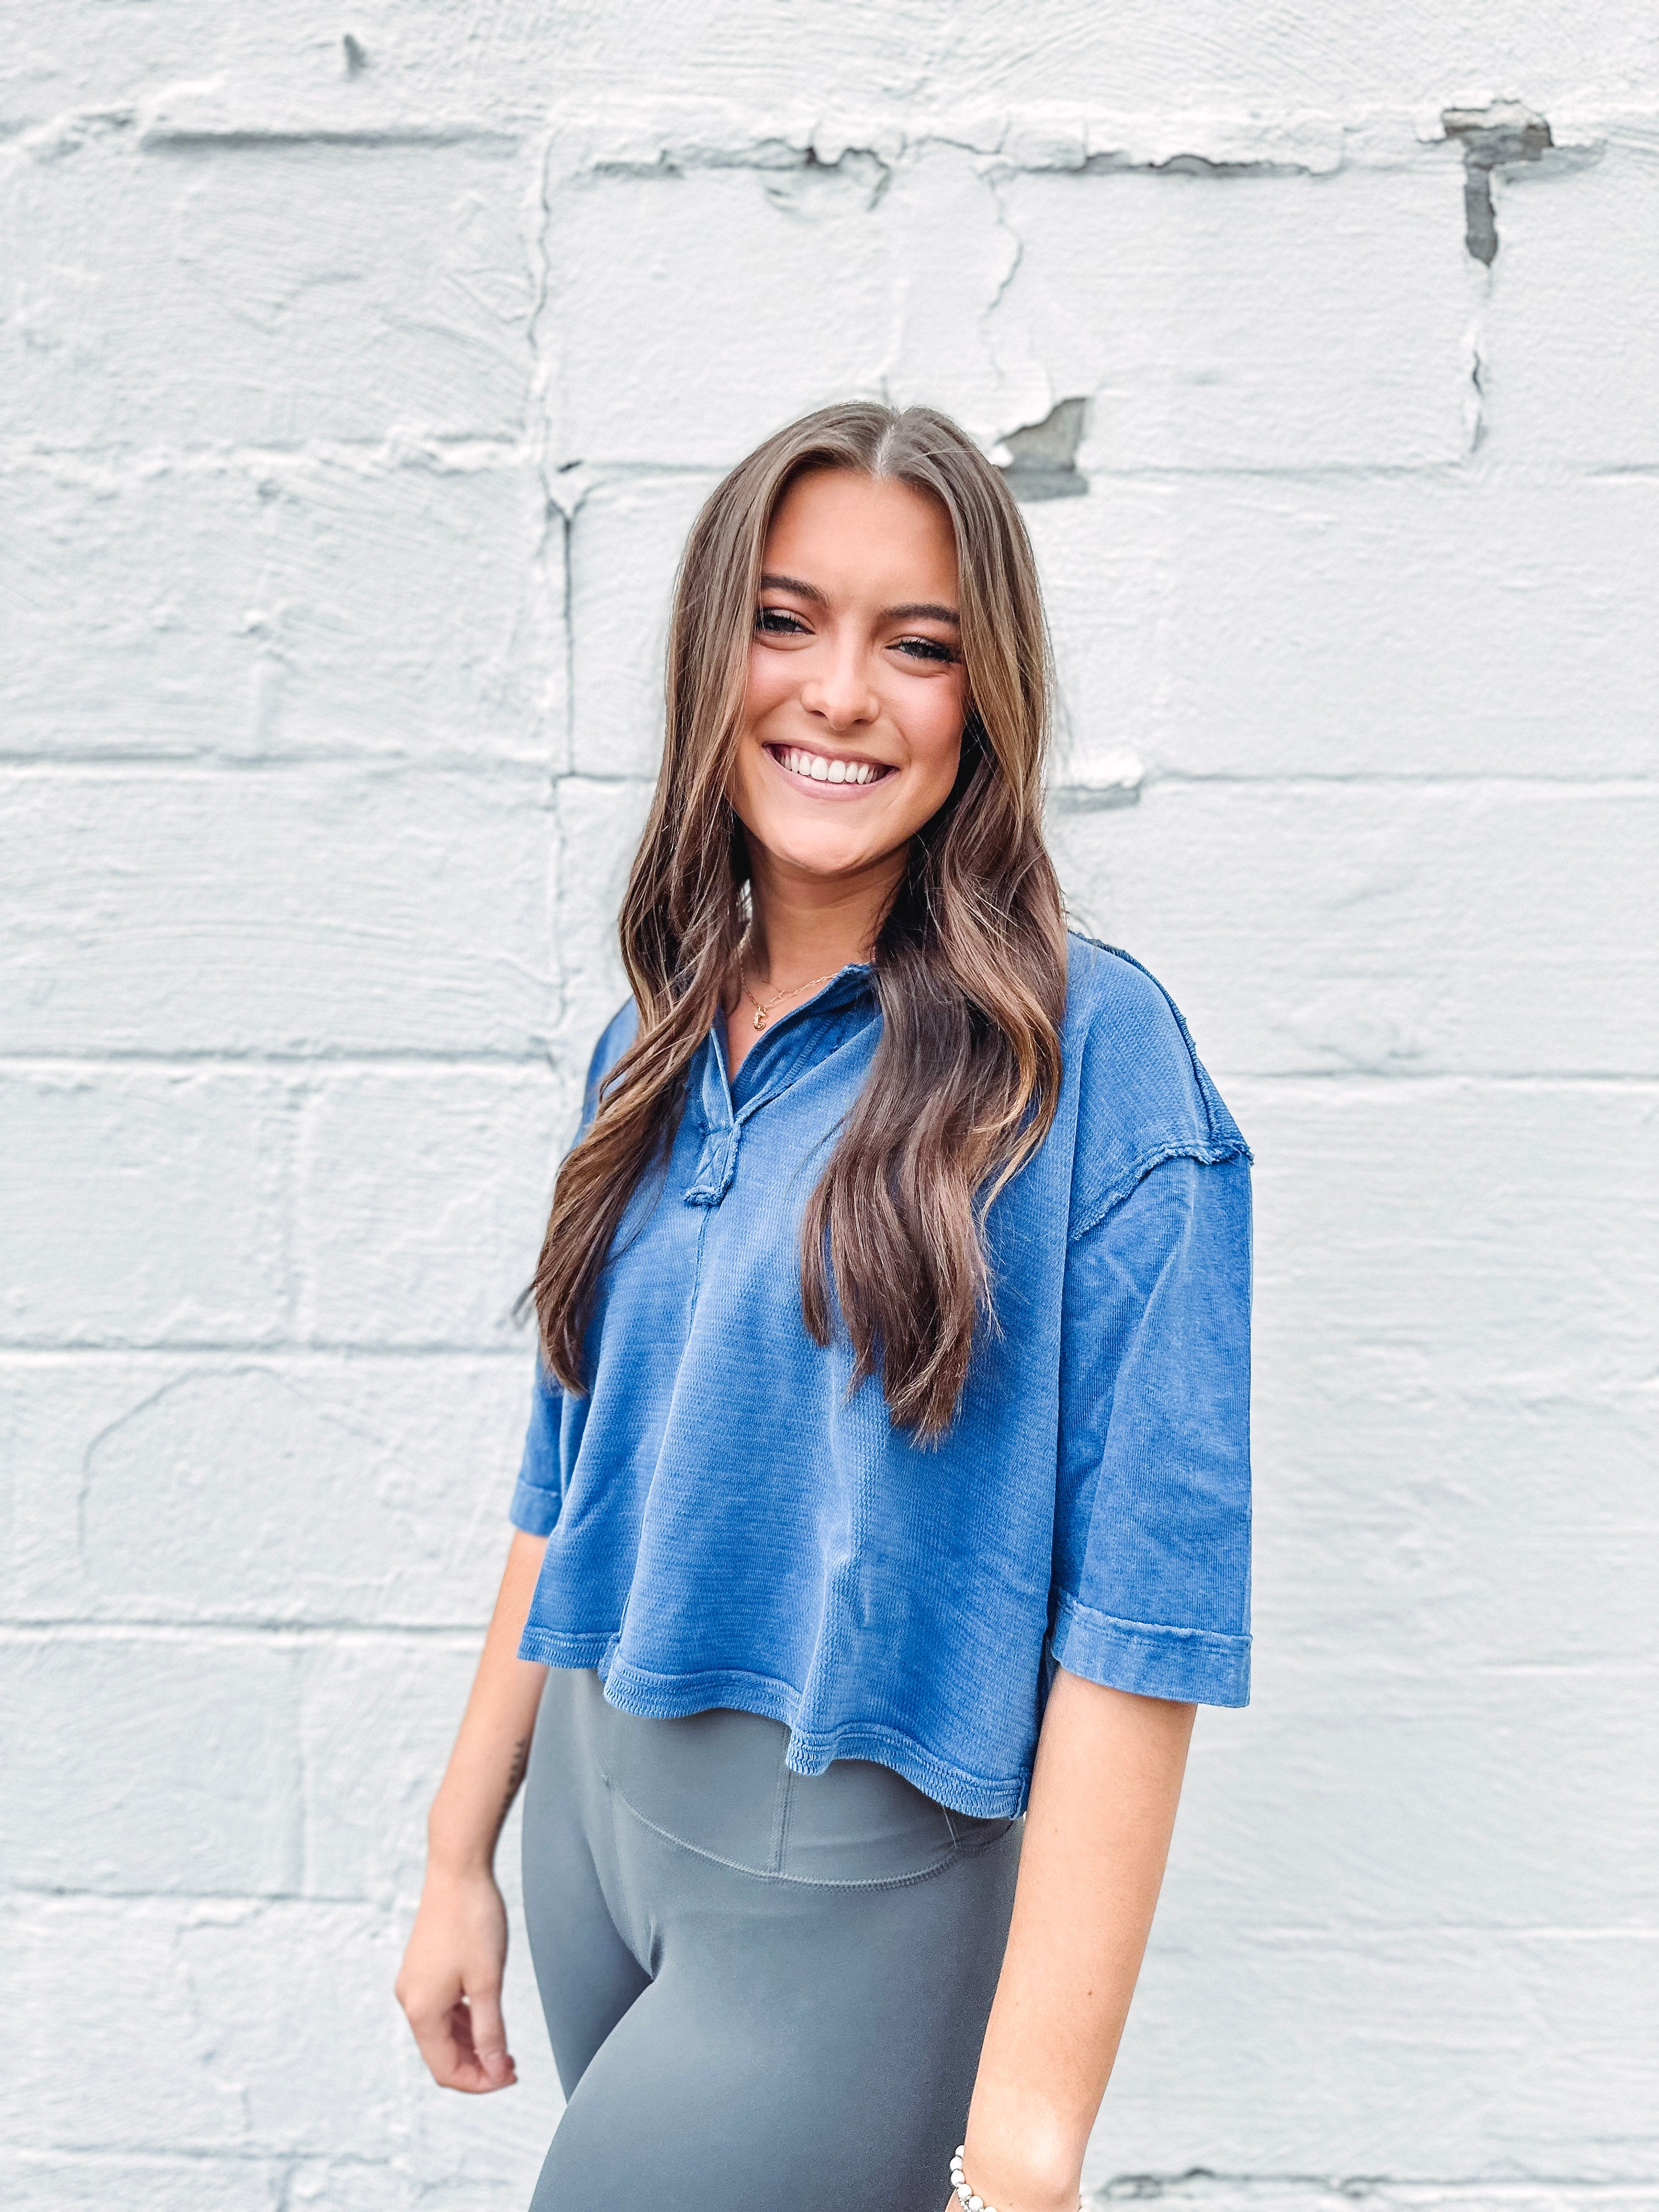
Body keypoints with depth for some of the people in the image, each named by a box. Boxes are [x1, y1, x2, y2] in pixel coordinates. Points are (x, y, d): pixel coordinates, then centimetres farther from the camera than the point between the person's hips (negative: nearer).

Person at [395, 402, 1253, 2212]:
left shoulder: (1089, 1052, -15)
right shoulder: (650, 1052, 4)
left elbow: (1140, 1605, -18)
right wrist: (460, 1856, 13)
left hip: (865, 1882, -6)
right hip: (596, 1806, 6)